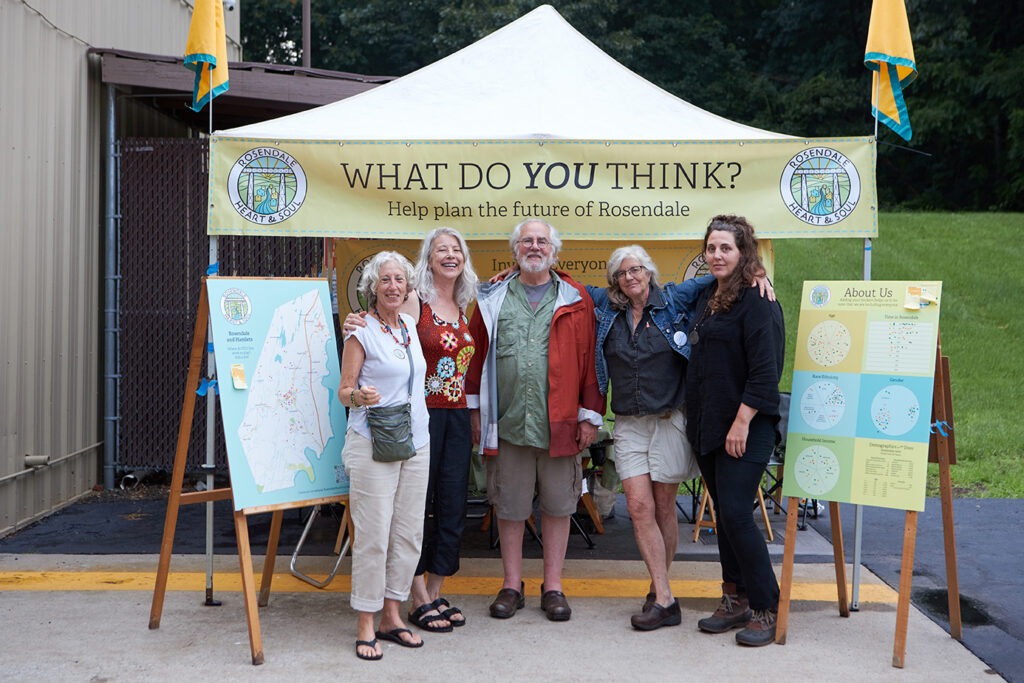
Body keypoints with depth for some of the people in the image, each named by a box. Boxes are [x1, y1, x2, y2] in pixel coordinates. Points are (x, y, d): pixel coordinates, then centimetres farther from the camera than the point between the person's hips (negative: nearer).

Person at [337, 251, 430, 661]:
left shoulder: (410, 326, 12)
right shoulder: (361, 332, -6)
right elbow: (344, 392, -6)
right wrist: (360, 395, -27)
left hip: (416, 443, 6)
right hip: (373, 444, -6)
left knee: (409, 532, 8)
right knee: (373, 535, -5)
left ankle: (392, 615, 20)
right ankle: (366, 625, 5)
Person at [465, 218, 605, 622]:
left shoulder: (575, 300, 5)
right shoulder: (493, 299, 8)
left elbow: (589, 360, 4)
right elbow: (476, 357, 10)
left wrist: (589, 415, 0)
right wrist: (475, 409, 7)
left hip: (559, 423, 0)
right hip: (506, 423, 1)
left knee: (558, 505, 7)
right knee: (509, 506, 8)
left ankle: (553, 586, 20)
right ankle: (512, 585, 21)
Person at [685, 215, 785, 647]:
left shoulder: (757, 302, -12)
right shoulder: (706, 297, 14)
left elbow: (764, 370, -17)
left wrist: (742, 422, -20)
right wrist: (697, 420, 17)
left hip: (745, 428, -8)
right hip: (708, 426, 8)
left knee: (736, 514, -11)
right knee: (724, 515, 12)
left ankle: (766, 610, 1)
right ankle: (735, 600, 23)